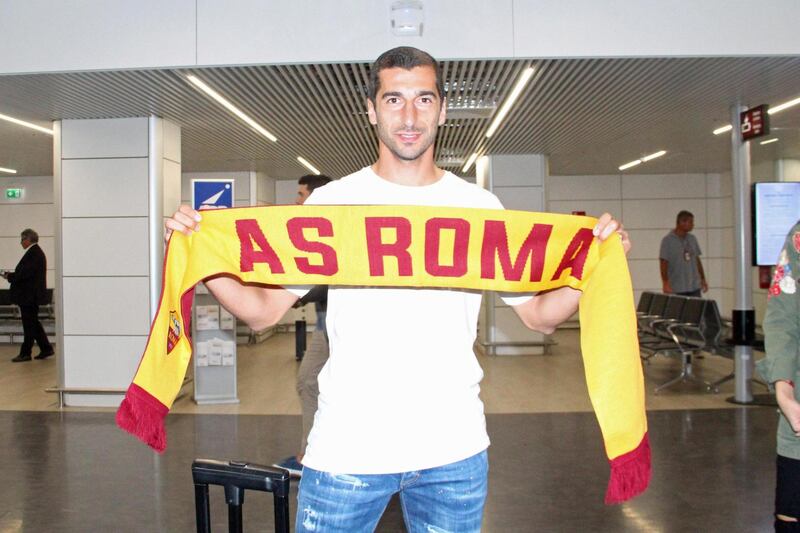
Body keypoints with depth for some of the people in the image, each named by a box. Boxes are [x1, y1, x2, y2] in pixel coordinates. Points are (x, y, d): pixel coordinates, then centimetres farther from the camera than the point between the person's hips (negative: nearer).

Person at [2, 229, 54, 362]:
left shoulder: (33, 253, -17)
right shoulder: (37, 252, 15)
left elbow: (25, 273, -22)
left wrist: (9, 276, -8)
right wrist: (12, 275, 10)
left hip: (29, 295, -10)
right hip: (32, 295, 10)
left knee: (29, 324, -3)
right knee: (33, 323, 15)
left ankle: (25, 353, 4)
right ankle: (46, 349, 18)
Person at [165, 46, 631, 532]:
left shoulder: (481, 207, 2)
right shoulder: (329, 202, -1)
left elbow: (540, 316, 3)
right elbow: (264, 311, -2)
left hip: (455, 449, 2)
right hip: (346, 448, -1)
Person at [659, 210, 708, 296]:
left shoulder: (692, 239, 11)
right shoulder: (667, 240, -7)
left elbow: (697, 260, 18)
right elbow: (664, 264, -11)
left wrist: (703, 279, 16)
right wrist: (665, 284, -16)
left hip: (694, 287, 6)